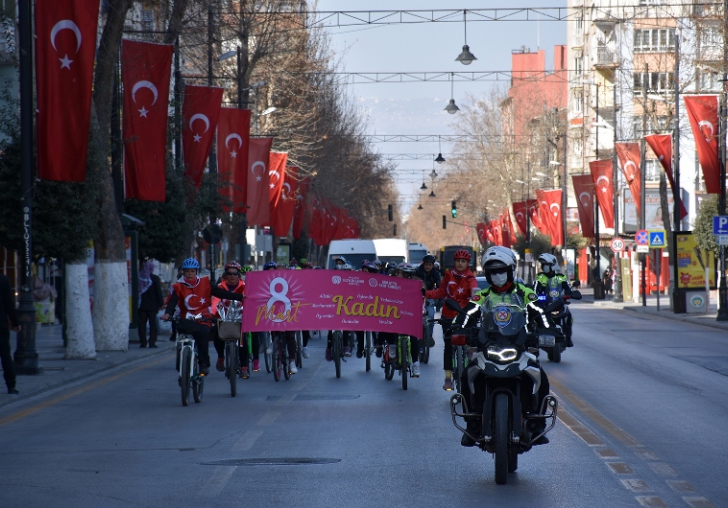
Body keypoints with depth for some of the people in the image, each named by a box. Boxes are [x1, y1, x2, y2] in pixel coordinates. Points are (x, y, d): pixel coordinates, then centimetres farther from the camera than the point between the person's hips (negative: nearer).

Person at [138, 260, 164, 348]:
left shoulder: (138, 278, 0)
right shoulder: (155, 278, -8)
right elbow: (159, 292, -7)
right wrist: (161, 303, 0)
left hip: (141, 306, 2)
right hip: (152, 306, -2)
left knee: (142, 324, 7)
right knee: (153, 324, 4)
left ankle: (143, 342, 4)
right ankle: (152, 342, -1)